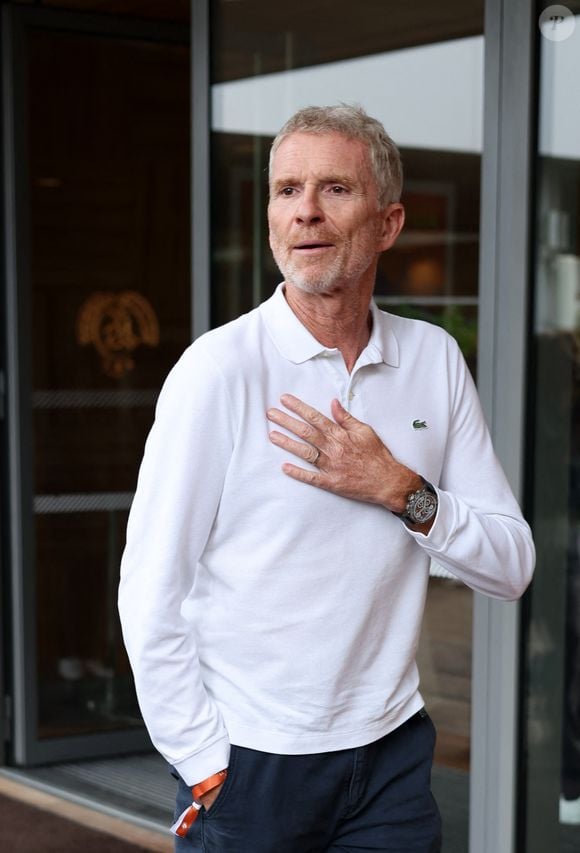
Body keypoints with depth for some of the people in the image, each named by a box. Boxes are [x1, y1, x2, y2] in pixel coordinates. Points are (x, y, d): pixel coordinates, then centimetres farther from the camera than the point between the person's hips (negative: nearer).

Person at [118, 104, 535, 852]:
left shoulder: (435, 360, 1)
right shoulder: (219, 368, -11)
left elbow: (512, 567, 2)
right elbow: (149, 594, -11)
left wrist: (401, 491, -14)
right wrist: (205, 768, -11)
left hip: (392, 751, 3)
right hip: (249, 762, -3)